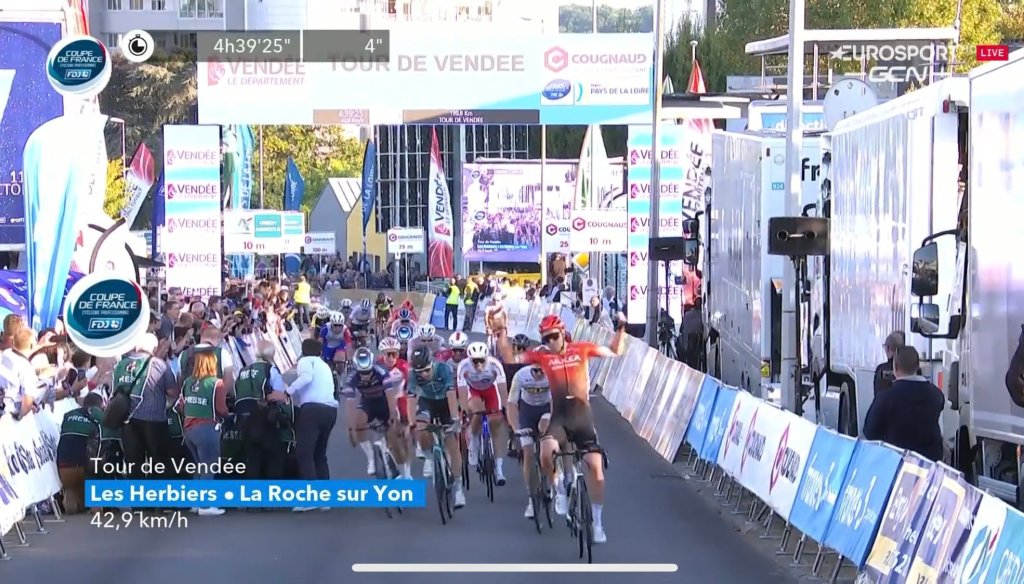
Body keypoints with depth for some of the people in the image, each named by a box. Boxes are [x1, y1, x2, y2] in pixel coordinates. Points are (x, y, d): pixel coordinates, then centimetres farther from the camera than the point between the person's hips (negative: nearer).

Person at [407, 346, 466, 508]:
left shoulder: (444, 369, -31)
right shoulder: (414, 375, -25)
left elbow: (451, 396, -34)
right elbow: (412, 399, -25)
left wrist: (454, 419, -41)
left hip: (445, 402, -2)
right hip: (427, 402, 2)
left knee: (453, 445, -7)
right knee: (420, 428, -30)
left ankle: (457, 486, -1)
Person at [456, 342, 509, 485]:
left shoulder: (495, 365, -34)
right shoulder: (464, 367, -34)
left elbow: (503, 390, -34)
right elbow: (462, 393, -34)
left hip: (491, 390, 0)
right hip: (473, 390, 0)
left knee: (496, 425, -9)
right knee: (478, 413, -30)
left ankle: (498, 468, -5)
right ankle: (473, 447, -5)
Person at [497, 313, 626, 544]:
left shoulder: (581, 349, 2)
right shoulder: (542, 356, 0)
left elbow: (614, 352, 12)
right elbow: (510, 358, -4)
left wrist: (620, 329, -1)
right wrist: (501, 333, -12)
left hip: (582, 415, 1)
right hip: (559, 416, -1)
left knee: (595, 465, -5)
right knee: (547, 452, -31)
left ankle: (597, 522, 8)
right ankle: (559, 489, 0)